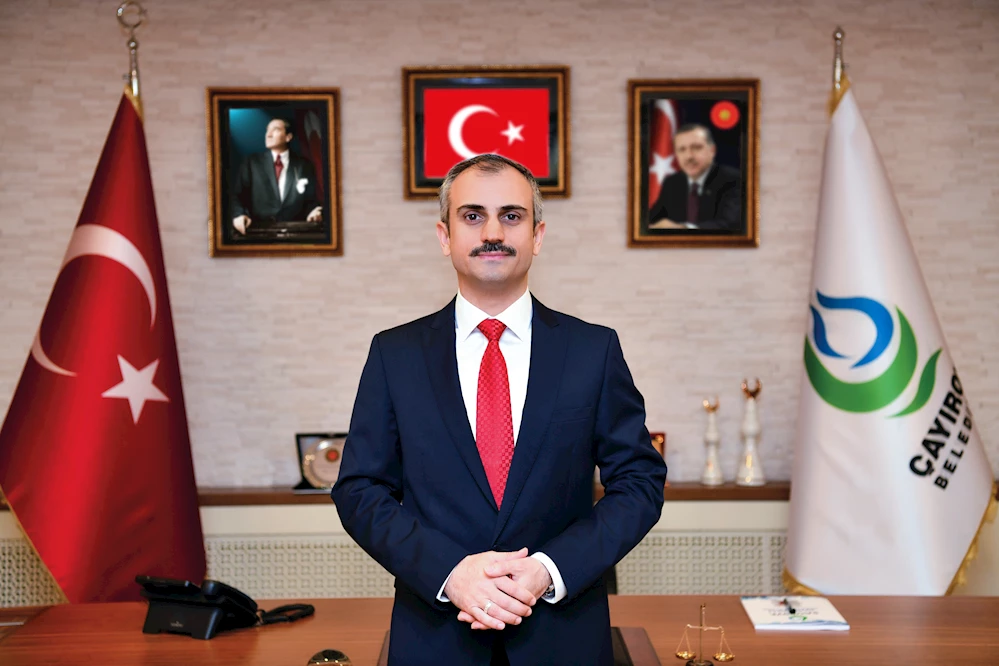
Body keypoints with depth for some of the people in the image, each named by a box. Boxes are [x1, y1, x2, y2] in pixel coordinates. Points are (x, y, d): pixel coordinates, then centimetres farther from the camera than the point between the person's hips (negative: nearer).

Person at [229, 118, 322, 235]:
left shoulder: (304, 166, 12)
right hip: (259, 231, -1)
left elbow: (311, 200, 11)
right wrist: (239, 215, -18)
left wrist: (313, 214, -12)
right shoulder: (251, 162, 10)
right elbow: (237, 195, 3)